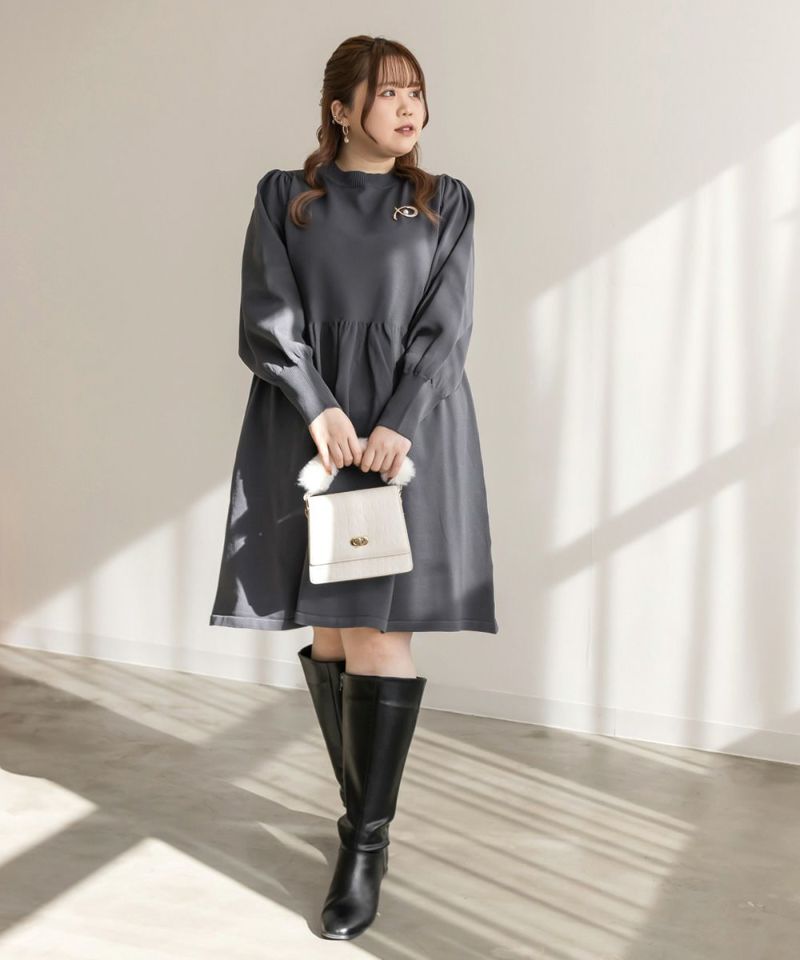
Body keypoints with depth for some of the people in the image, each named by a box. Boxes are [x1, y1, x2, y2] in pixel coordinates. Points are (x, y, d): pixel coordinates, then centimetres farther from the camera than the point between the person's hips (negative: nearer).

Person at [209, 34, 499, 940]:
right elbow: (266, 319, -1)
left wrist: (397, 424, -13)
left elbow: (445, 327, 0)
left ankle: (367, 845, -2)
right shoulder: (283, 198, 8)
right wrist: (320, 407, -14)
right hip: (310, 431, 1)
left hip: (411, 433, -1)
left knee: (382, 628, -8)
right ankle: (361, 803, 20)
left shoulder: (446, 204, 10)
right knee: (325, 625, 4)